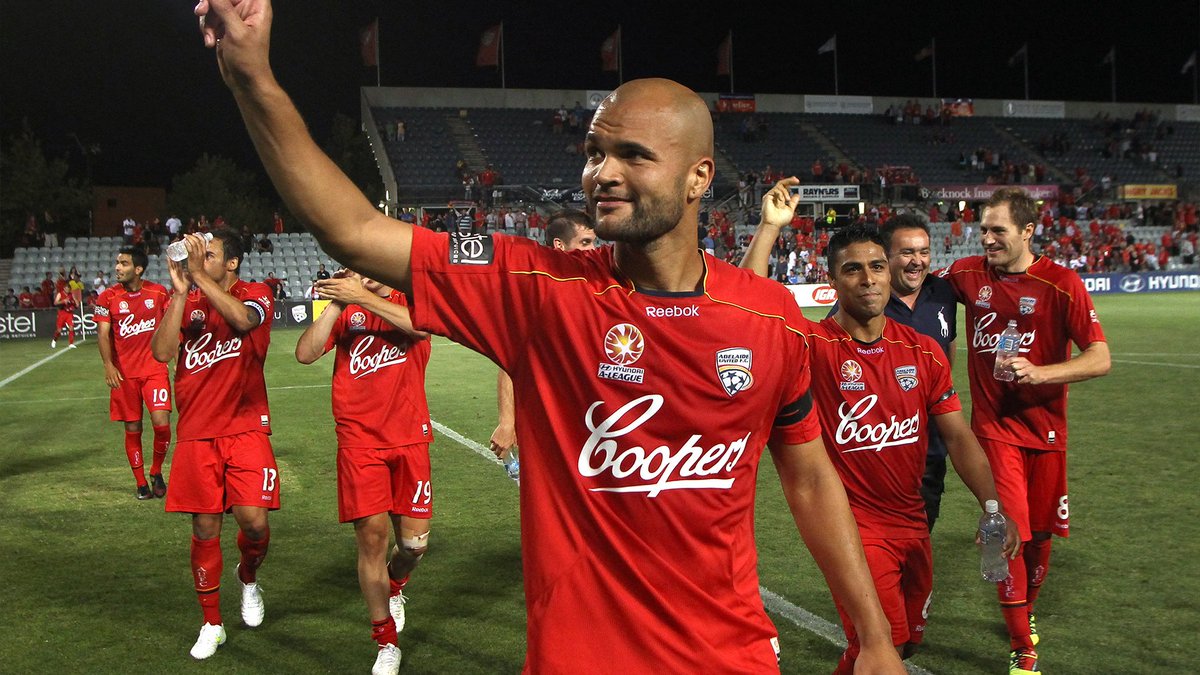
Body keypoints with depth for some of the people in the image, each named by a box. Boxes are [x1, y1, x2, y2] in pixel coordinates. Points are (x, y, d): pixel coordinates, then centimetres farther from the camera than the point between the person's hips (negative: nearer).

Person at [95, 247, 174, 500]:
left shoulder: (158, 292, 2)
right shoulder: (108, 297, 0)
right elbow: (103, 333, -4)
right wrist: (108, 364, -18)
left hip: (155, 369, 0)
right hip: (124, 373, 0)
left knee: (161, 423, -13)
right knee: (133, 429, 6)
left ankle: (156, 472, 11)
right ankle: (141, 483, 20)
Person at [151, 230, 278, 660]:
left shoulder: (255, 296, 0)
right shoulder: (185, 302, 10)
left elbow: (242, 319, -25)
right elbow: (162, 353, -7)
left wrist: (198, 275, -24)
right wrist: (181, 291, -12)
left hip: (246, 429, -2)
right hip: (197, 434, 3)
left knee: (254, 520, -12)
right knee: (205, 529, 4)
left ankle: (248, 577, 23)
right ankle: (211, 624, 20)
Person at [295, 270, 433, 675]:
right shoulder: (345, 307, 7)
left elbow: (420, 323, -21)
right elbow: (305, 354, -5)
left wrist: (362, 296, -26)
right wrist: (337, 304, -13)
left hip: (409, 439, 0)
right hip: (359, 441, 0)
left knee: (414, 541, 3)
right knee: (371, 536, -3)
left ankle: (394, 586, 39)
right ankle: (386, 641, 13)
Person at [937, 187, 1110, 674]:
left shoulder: (1061, 283, -10)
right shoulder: (968, 274, -1)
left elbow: (1100, 359, -13)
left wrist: (1039, 373, -26)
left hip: (1044, 428, 0)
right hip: (993, 427, 0)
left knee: (1039, 532, 12)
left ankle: (1025, 610, 42)